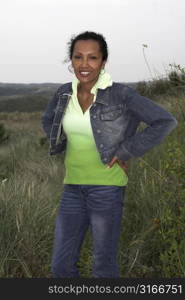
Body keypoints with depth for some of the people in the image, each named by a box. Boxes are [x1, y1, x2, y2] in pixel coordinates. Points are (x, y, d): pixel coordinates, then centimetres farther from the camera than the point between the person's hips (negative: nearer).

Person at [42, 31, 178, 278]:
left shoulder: (120, 94, -13)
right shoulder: (65, 92, 3)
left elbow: (165, 121, -14)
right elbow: (49, 120, 23)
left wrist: (124, 153, -13)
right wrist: (68, 150, 9)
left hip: (107, 186, -5)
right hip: (74, 187, 5)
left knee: (104, 266, 3)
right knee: (62, 265, 7)